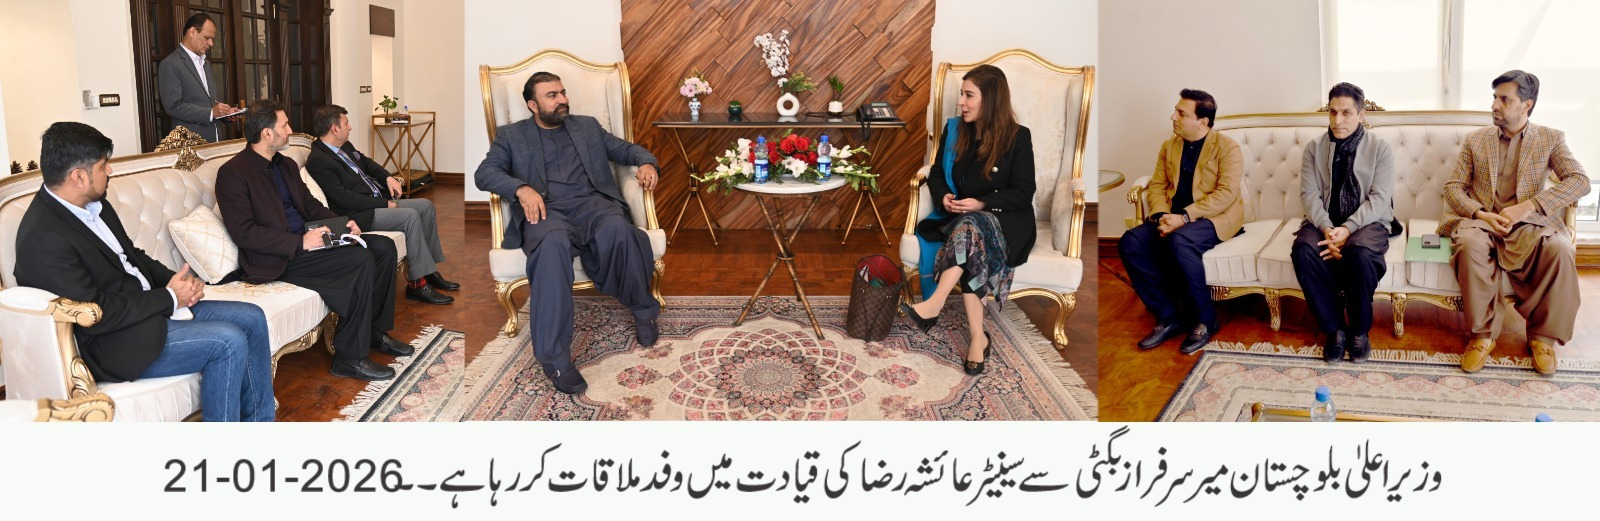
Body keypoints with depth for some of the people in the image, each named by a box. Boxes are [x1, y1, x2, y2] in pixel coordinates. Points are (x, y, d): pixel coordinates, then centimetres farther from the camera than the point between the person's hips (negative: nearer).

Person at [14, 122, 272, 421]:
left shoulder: (93, 205, 5)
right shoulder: (43, 238, -22)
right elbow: (94, 315, -24)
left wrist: (180, 282, -1)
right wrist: (168, 298, -16)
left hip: (156, 306, 10)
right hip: (116, 345, -9)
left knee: (252, 318, 1)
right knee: (229, 341, -21)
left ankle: (260, 425, 7)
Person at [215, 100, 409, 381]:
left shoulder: (286, 165, 15)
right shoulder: (233, 173, -12)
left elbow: (310, 203, 23)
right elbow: (243, 232, -18)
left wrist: (342, 223, 2)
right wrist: (299, 242, -23)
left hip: (305, 240, 9)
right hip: (277, 259, -9)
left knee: (383, 247, -3)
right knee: (361, 261, -25)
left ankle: (375, 331, 8)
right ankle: (349, 358, -18)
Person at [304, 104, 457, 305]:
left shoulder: (344, 146, 10)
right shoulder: (318, 161, -18)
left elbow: (366, 162, 28)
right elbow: (345, 198, -23)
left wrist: (388, 178, 9)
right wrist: (385, 204, -19)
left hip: (378, 200, 10)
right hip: (359, 215, -10)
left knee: (426, 206, 4)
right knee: (410, 216, -26)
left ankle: (430, 269, 9)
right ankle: (418, 284, -21)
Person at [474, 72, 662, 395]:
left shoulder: (587, 126, 27)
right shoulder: (511, 136, 18)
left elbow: (626, 149, 26)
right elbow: (485, 172, 5)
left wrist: (646, 163, 0)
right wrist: (521, 188, -16)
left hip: (592, 203, 2)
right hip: (546, 209, -2)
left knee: (618, 230, -36)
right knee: (553, 245, -40)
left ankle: (643, 310, -10)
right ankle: (554, 357, -37)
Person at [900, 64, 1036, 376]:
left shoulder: (1017, 137, -5)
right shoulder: (955, 130, 8)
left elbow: (1023, 193, -7)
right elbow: (936, 174, 13)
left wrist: (981, 203, -21)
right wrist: (944, 197, -10)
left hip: (1005, 220, -3)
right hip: (961, 219, 3)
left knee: (969, 226, -38)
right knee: (968, 251, -33)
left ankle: (932, 307, -44)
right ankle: (978, 336, -34)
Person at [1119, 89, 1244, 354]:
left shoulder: (1227, 147, -5)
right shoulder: (1169, 146, 13)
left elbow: (1226, 194, -16)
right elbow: (1156, 186, 9)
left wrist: (1185, 217, -25)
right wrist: (1162, 216, -12)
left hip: (1215, 217, -6)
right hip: (1174, 217, 6)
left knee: (1180, 242, -38)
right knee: (1130, 242, -21)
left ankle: (1205, 320, -19)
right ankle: (1169, 316, -13)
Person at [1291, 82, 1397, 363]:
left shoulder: (1379, 148, 0)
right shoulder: (1314, 148, 6)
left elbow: (1379, 198, -9)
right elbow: (1309, 194, -2)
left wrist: (1348, 228, -24)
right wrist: (1326, 229, -21)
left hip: (1367, 222, -2)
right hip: (1324, 221, 2)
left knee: (1359, 253, -37)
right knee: (1303, 250, -32)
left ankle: (1360, 330, -14)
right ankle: (1334, 327, -17)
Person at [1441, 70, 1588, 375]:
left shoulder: (1551, 139, 9)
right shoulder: (1475, 140, 14)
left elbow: (1579, 181, -5)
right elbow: (1453, 186, 8)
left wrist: (1527, 206, -18)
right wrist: (1479, 214, -13)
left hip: (1527, 225, -1)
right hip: (1480, 221, 1)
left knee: (1559, 248, -35)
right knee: (1470, 245, -37)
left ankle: (1543, 335, -16)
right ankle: (1482, 334, -23)